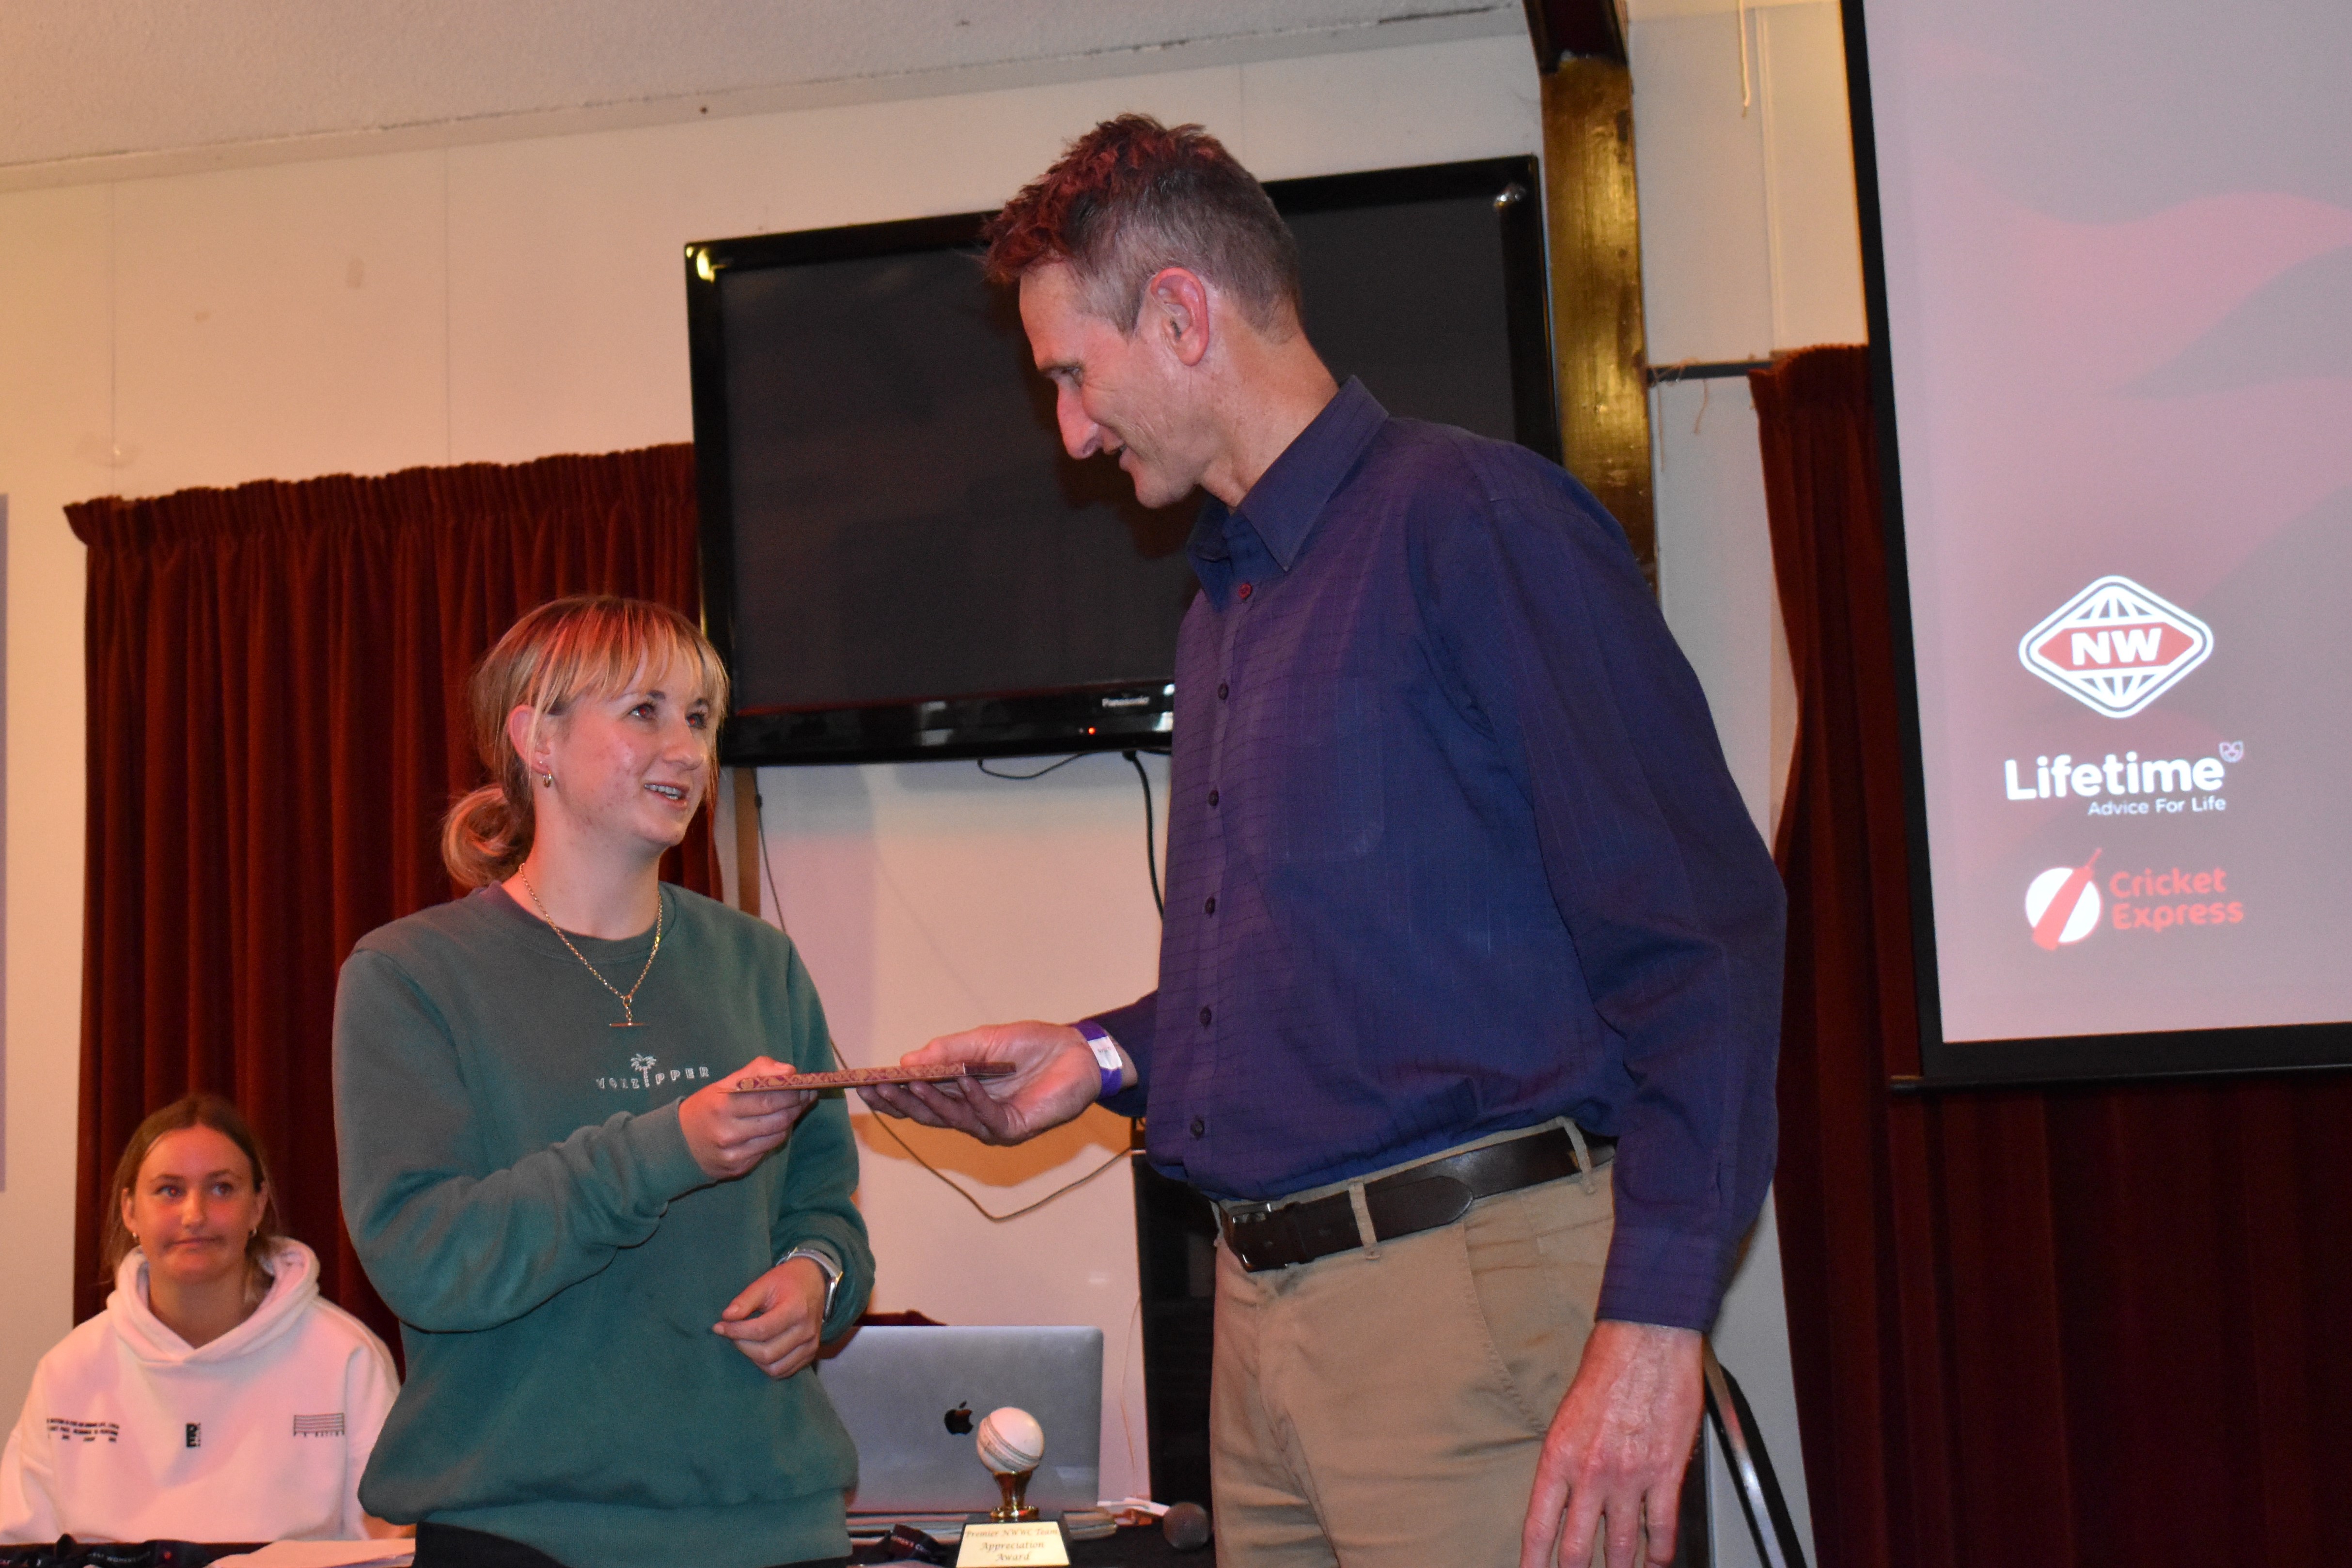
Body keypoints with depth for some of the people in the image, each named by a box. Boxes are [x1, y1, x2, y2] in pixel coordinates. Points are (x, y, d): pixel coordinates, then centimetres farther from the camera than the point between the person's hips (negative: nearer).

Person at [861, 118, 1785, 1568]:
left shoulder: (1468, 521, -9)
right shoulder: (1224, 608, 20)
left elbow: (1699, 932, -15)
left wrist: (1655, 1322, -21)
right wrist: (1106, 1057, 13)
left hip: (1472, 1292, -8)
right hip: (1266, 1304, 8)